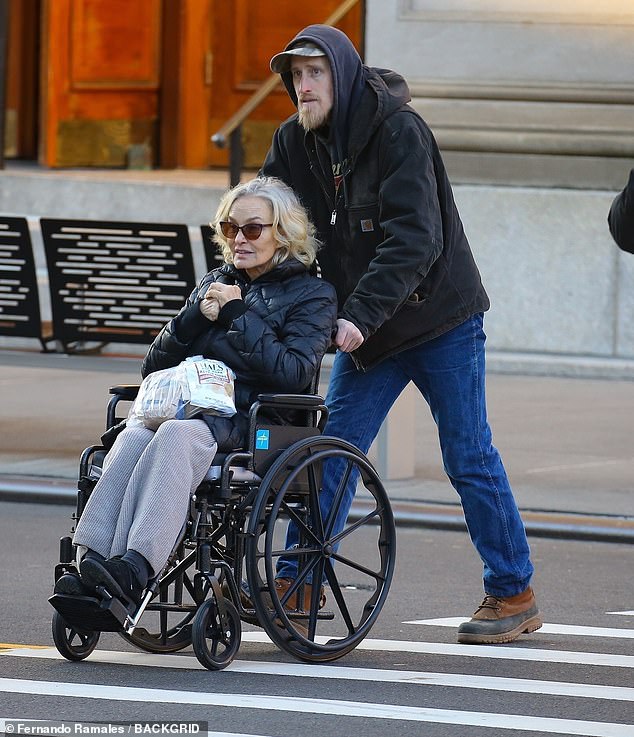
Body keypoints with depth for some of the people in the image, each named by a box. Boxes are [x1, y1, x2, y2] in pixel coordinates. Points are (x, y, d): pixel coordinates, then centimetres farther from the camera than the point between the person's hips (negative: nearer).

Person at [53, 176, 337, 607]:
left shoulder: (312, 295, 11)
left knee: (177, 436, -38)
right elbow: (153, 367, 22)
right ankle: (93, 566, -52)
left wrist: (238, 314, -6)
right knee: (133, 438, -33)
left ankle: (134, 569, -55)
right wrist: (196, 316, 5)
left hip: (252, 421, -4)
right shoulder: (215, 284, 28)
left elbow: (293, 374, -7)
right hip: (190, 406, 4)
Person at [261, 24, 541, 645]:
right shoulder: (294, 144, -1)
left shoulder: (398, 130, -21)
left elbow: (415, 238, -28)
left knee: (470, 460, 0)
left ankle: (514, 595, 10)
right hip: (366, 328, 5)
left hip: (440, 321, -5)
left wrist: (361, 314, -35)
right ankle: (296, 582, 5)